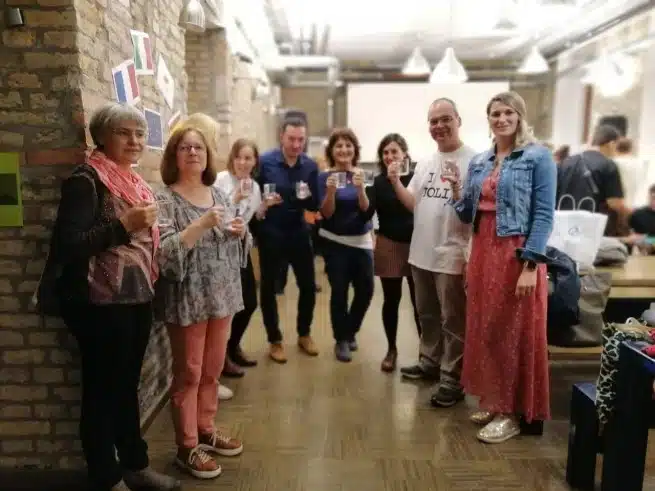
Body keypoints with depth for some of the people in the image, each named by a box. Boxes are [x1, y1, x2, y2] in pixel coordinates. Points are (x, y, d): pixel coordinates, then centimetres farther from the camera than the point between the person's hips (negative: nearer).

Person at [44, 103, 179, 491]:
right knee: (102, 391, 5)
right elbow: (65, 248, -20)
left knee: (129, 386, 18)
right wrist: (123, 224, -23)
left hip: (137, 300, 8)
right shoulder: (86, 180, -12)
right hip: (101, 304, -8)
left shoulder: (135, 181, 12)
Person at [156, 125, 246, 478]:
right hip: (187, 300, -6)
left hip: (222, 295, 6)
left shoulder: (219, 194, 9)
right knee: (188, 373, 6)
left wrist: (240, 232, -6)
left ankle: (205, 430, 33)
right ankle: (186, 447, 20)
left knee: (212, 370, 16)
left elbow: (237, 245, 16)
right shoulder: (164, 200, -9)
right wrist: (202, 224, -27)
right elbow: (164, 251, -19)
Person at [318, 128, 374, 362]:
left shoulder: (362, 175, 2)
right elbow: (326, 213, -9)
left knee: (365, 290, 1)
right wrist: (331, 191, -26)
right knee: (339, 291, -4)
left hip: (361, 240, 3)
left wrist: (360, 188, -24)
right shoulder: (325, 177, -3)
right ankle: (341, 340, 16)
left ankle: (350, 332, 28)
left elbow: (367, 210, -7)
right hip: (334, 242, -2)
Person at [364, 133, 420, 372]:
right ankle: (391, 349, 24)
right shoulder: (378, 182, 1)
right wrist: (361, 190, -24)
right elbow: (366, 213, -10)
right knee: (391, 299, 9)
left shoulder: (416, 177, -1)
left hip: (416, 244, -1)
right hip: (389, 246, 1)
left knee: (419, 300, 1)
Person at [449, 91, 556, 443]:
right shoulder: (479, 162, 12)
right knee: (484, 328, 12)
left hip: (517, 254, -6)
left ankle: (513, 412, 15)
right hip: (483, 253, 6)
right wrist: (458, 193, -6)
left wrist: (530, 266, -18)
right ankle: (492, 401, 28)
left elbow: (544, 214, -12)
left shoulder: (538, 157, -5)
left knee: (514, 332, 1)